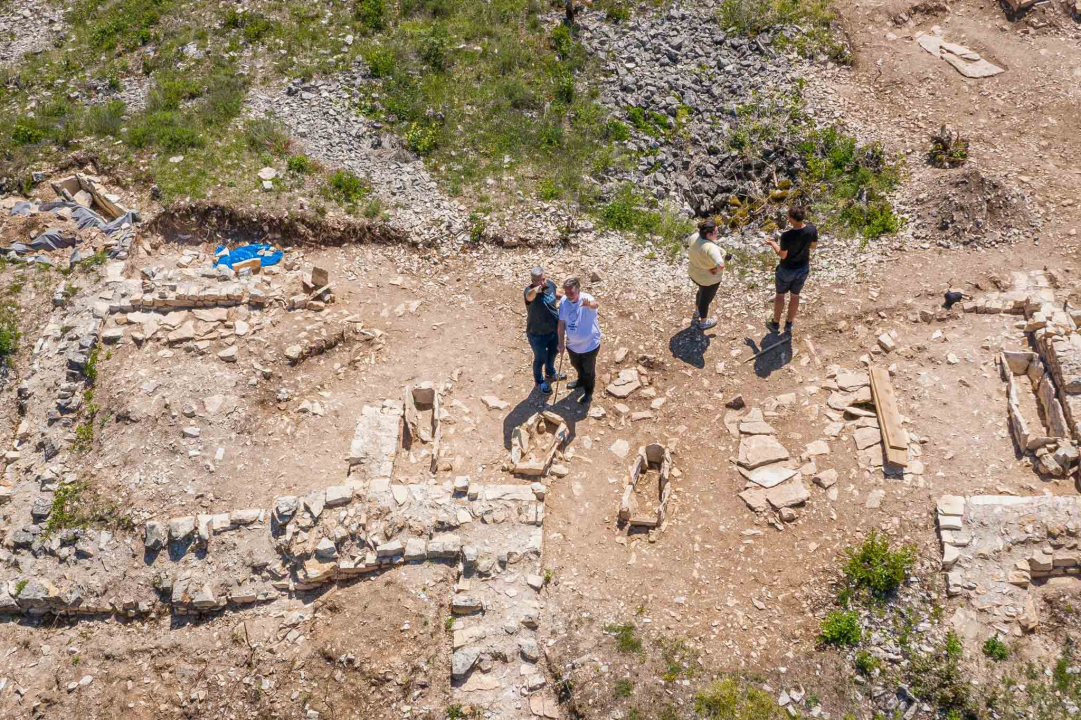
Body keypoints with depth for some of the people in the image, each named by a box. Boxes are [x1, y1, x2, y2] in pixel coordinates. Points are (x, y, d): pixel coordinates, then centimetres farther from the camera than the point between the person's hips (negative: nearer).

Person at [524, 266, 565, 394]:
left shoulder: (550, 284, -13)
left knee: (552, 354, 31)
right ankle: (539, 381, 47)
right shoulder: (530, 290, -32)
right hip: (537, 334, -6)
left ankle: (550, 374, 60)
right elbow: (529, 296, -60)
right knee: (540, 359, 19)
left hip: (553, 329, 6)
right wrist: (535, 290, -82)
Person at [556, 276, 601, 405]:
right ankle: (581, 380, 61)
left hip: (589, 345, -5)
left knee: (589, 370, 19)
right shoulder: (564, 301, -14)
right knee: (576, 365, 31)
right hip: (572, 344, 5)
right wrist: (561, 342, 1)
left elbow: (596, 304, -55)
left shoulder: (586, 298, -30)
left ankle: (588, 392, 44)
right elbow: (562, 323, -4)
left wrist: (589, 304, -80)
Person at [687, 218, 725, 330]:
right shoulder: (711, 248, -37)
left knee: (702, 291, 35)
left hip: (694, 273, 7)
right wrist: (715, 271, -27)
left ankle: (696, 312, 56)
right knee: (706, 299, 19)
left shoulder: (695, 237, -14)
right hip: (709, 279, -7)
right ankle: (703, 322, 44)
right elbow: (721, 266, -46)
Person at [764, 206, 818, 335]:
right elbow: (813, 246, -3)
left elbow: (782, 255, -20)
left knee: (780, 295, 21)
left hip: (787, 270, -4)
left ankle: (775, 324, 39)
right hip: (803, 268, 4)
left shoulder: (786, 235, -34)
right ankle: (788, 326, 40)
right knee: (795, 295, 24)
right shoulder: (812, 229, -19)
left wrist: (773, 243, -4)